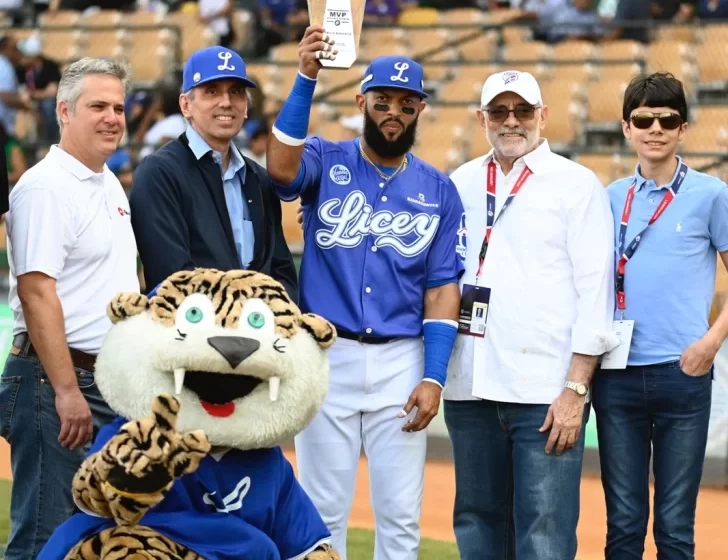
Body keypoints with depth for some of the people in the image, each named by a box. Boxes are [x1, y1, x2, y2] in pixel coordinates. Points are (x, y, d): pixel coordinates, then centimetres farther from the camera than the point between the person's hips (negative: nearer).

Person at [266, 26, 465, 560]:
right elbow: (281, 168, -23)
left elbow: (442, 290, 4)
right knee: (324, 508, 3)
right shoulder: (326, 162, 1)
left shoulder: (439, 191, 6)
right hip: (327, 355, -1)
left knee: (401, 514, 4)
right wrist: (306, 78, -31)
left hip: (401, 361, 2)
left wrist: (433, 378, -5)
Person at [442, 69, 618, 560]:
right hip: (469, 390, 5)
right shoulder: (462, 184, 15)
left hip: (547, 391, -5)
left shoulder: (578, 184, 1)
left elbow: (595, 292, -4)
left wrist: (576, 389, -11)